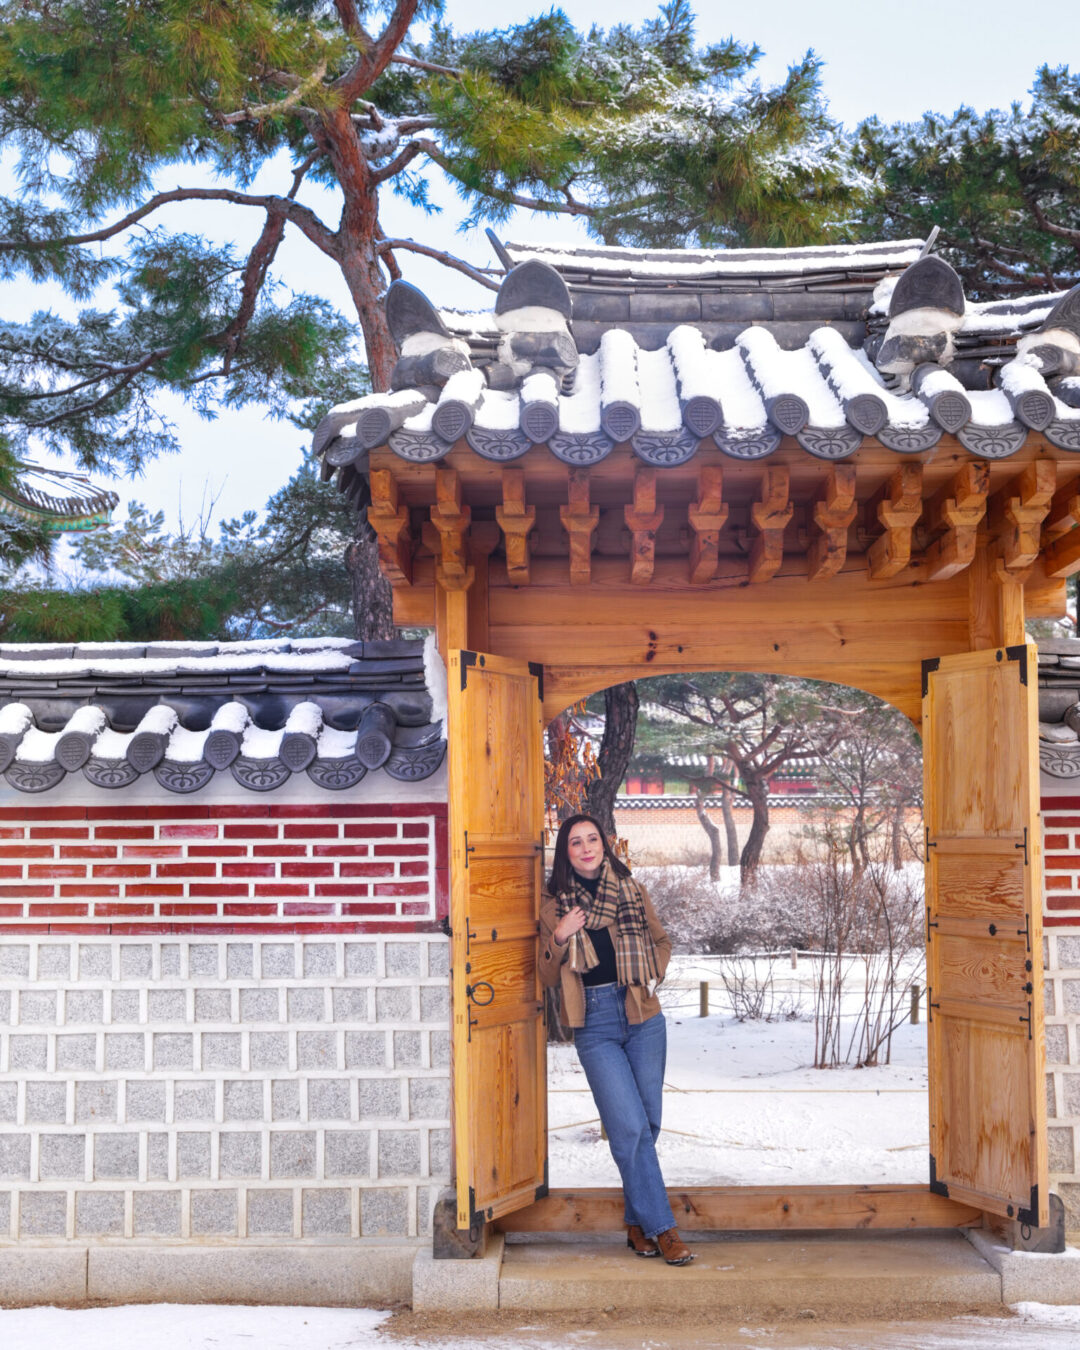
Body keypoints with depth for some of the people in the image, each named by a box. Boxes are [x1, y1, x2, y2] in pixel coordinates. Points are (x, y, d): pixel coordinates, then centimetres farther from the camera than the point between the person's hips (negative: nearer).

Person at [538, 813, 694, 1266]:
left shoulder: (631, 892, 7)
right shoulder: (555, 907, 4)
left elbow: (661, 940, 21)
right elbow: (548, 976, 4)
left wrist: (652, 978, 5)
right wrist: (559, 938, -12)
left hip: (642, 1017, 2)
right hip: (595, 1024, -2)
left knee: (647, 1124, 4)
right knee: (630, 1127, -10)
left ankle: (637, 1223, 18)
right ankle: (661, 1227, -5)